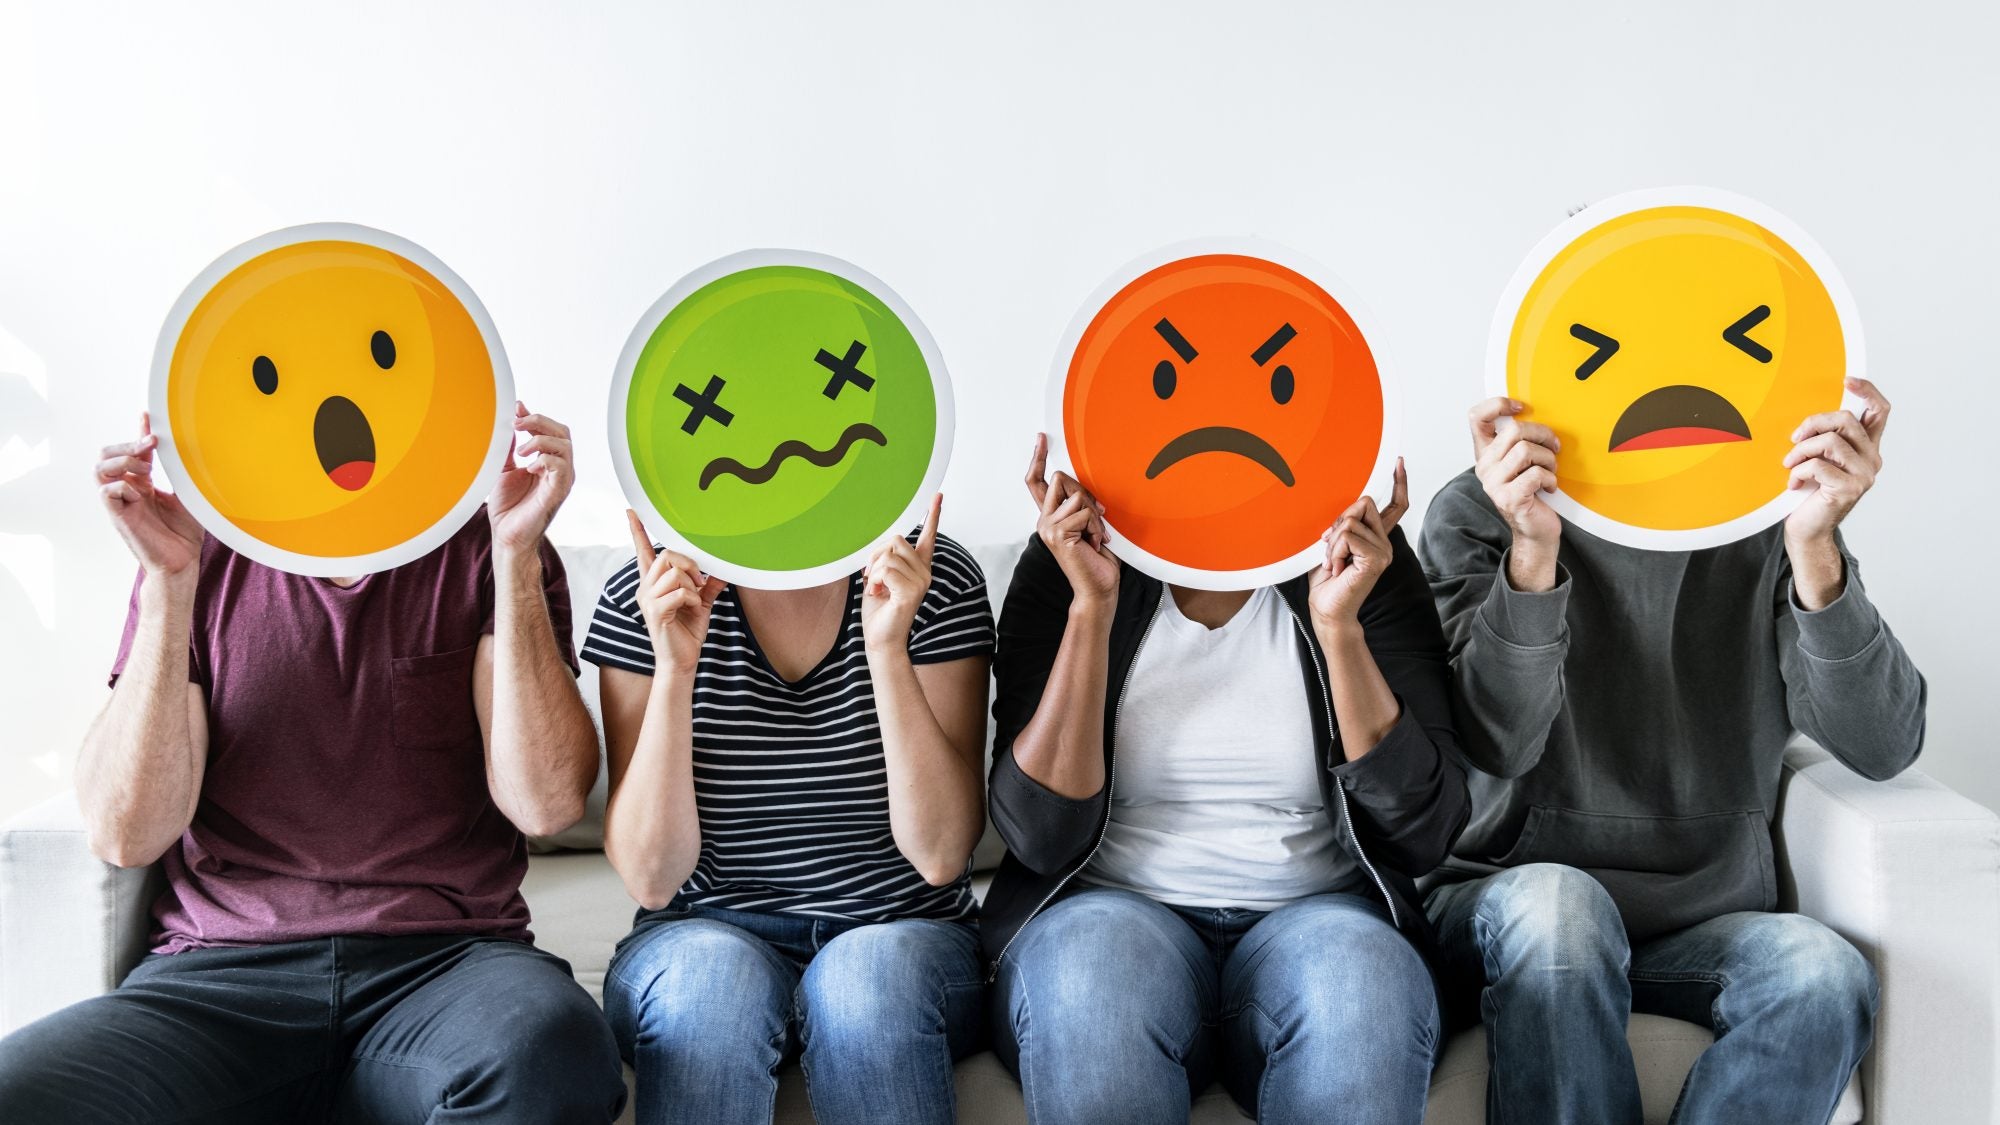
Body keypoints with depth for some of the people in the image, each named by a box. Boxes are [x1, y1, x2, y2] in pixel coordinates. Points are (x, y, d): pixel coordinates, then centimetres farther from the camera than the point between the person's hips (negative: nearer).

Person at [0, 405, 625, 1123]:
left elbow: (544, 804, -8)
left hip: (445, 963, -1)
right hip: (221, 971, 1)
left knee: (546, 1046, -35)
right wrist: (169, 584, -9)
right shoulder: (201, 556, 10)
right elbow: (124, 835, -1)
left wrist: (517, 552, -12)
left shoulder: (486, 549, 7)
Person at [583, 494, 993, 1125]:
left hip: (898, 937, 0)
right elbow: (651, 879, -10)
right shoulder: (644, 601, -6)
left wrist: (887, 649, -23)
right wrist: (674, 669, -21)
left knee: (873, 971, -33)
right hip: (707, 937, 0)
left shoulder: (938, 582, -7)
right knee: (712, 972, -33)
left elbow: (941, 855, -13)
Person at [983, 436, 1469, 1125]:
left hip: (1315, 916, 1)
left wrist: (1339, 626, -16)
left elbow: (1424, 834, -6)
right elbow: (1042, 838, -10)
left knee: (1361, 979, -34)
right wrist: (1092, 606, -17)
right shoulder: (1066, 565, 0)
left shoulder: (1358, 566, 2)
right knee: (1092, 971, -35)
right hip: (1113, 910, 0)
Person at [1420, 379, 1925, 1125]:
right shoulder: (1477, 515, -1)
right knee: (1558, 902, -35)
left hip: (1705, 926, 2)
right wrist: (1532, 550, -30)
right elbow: (1499, 745, -15)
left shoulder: (1769, 516, 3)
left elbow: (1880, 749, -9)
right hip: (1507, 905, -1)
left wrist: (1816, 551, -24)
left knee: (1824, 970, -30)